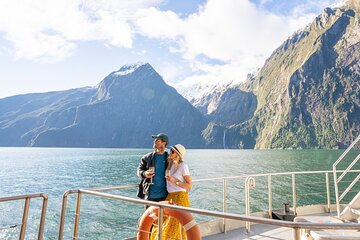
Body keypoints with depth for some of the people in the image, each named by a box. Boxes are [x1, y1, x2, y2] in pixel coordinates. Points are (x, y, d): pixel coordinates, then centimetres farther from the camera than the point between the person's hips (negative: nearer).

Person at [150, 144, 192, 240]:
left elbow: (189, 185, -12)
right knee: (165, 222, 12)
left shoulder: (183, 166, -13)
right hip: (170, 196, 7)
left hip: (180, 197, -7)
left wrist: (175, 181, -19)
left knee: (177, 224, 2)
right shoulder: (170, 165, 7)